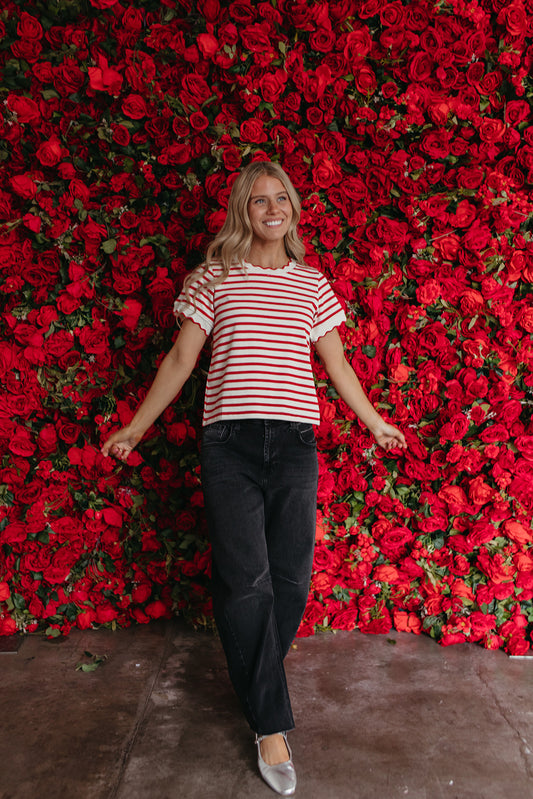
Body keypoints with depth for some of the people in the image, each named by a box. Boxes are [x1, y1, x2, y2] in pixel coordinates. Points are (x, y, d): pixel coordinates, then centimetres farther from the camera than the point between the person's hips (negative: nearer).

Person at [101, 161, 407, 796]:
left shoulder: (312, 283, 15)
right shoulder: (214, 277, 10)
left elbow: (336, 363, 20)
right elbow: (181, 359, 11)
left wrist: (375, 422, 25)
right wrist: (137, 426, 11)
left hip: (295, 442, 2)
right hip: (230, 440, -2)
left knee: (291, 579, 2)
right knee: (244, 580, -5)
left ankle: (255, 683, 29)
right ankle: (272, 724, 9)